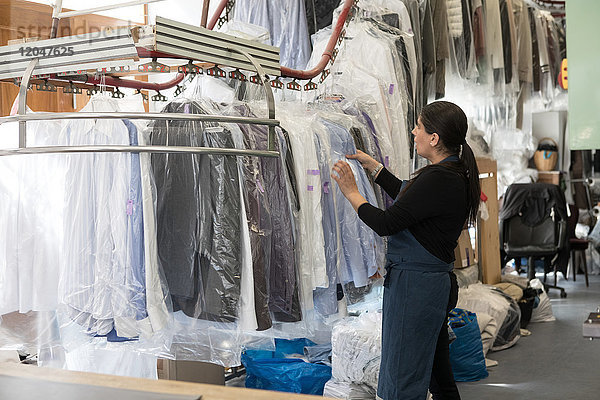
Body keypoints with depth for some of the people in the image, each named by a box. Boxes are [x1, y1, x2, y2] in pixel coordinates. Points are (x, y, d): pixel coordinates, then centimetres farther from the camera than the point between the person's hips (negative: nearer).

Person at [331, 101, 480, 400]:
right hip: (435, 281, 10)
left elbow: (386, 224, -21)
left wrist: (351, 193, -7)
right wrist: (373, 167, 29)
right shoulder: (455, 173, 10)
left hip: (415, 284, -10)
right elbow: (407, 196, 26)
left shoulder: (440, 179, -21)